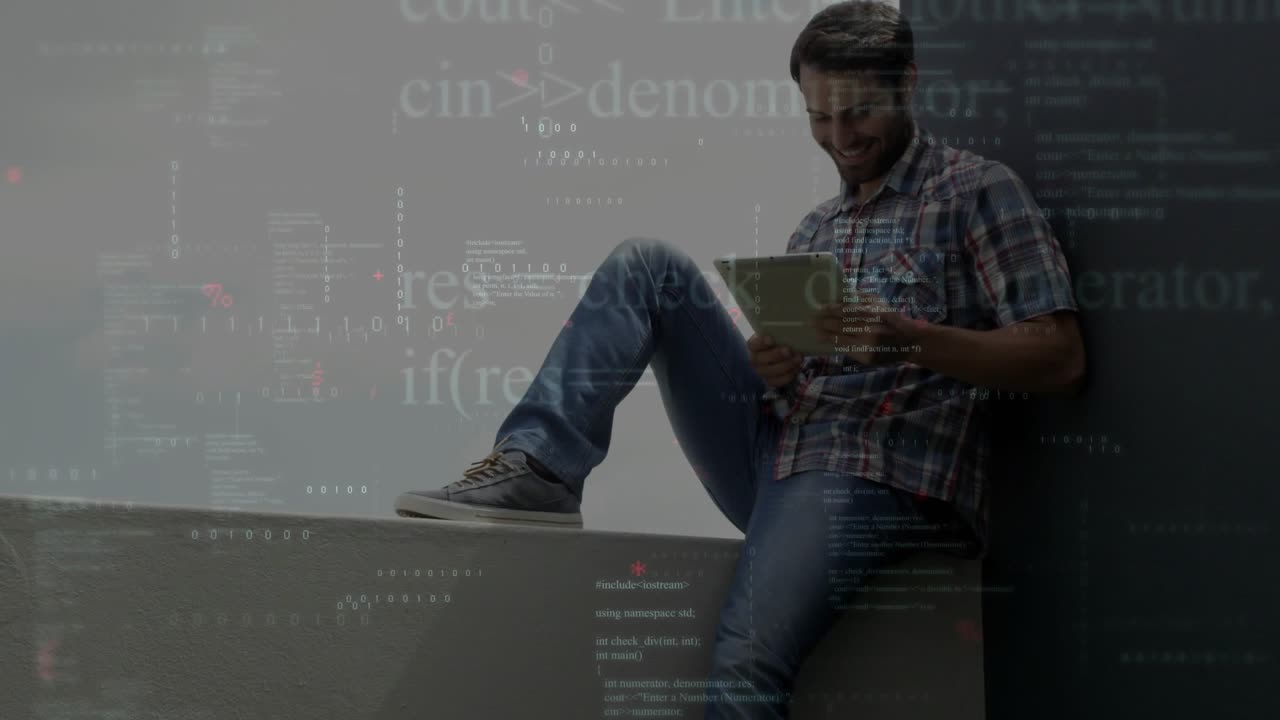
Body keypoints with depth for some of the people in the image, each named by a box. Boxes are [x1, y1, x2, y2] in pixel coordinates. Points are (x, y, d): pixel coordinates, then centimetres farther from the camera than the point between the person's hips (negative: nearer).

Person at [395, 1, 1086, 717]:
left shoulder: (977, 189, 3)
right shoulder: (817, 228, 24)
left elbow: (1060, 359, -7)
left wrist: (907, 337, -20)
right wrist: (764, 366, -4)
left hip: (876, 475, -7)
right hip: (774, 453, 7)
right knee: (648, 264, -4)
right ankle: (539, 468, -16)